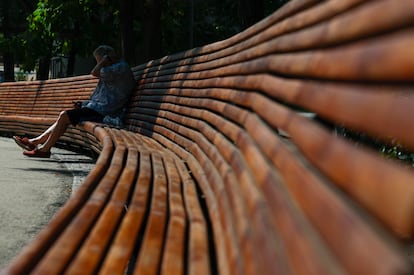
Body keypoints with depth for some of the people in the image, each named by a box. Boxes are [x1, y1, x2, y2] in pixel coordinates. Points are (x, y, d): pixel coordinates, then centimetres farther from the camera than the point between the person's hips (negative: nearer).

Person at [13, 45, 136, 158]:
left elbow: (95, 72, -22)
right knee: (64, 116, 7)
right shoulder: (115, 68, 21)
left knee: (64, 116, -14)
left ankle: (44, 149, -6)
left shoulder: (121, 68, -12)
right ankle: (35, 141, 5)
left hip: (103, 113, -10)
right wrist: (84, 104, 12)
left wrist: (107, 57, -8)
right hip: (100, 109, 10)